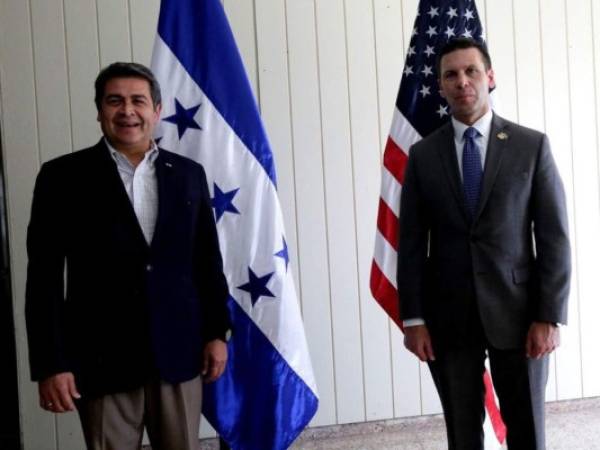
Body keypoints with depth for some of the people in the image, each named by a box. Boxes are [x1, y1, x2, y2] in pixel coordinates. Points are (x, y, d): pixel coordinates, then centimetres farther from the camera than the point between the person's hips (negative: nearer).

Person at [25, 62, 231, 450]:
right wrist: (50, 363, -9)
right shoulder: (63, 176, -2)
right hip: (101, 358, -2)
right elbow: (44, 277, -5)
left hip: (179, 351, 3)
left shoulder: (189, 174, 7)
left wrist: (217, 331, 6)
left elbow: (208, 260, 11)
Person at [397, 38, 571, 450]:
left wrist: (549, 316, -9)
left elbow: (554, 237, -2)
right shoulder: (422, 155, 4)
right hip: (447, 315, 1)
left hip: (516, 310, -1)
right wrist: (413, 318, -3)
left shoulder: (532, 145, 0)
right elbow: (411, 243, 3)